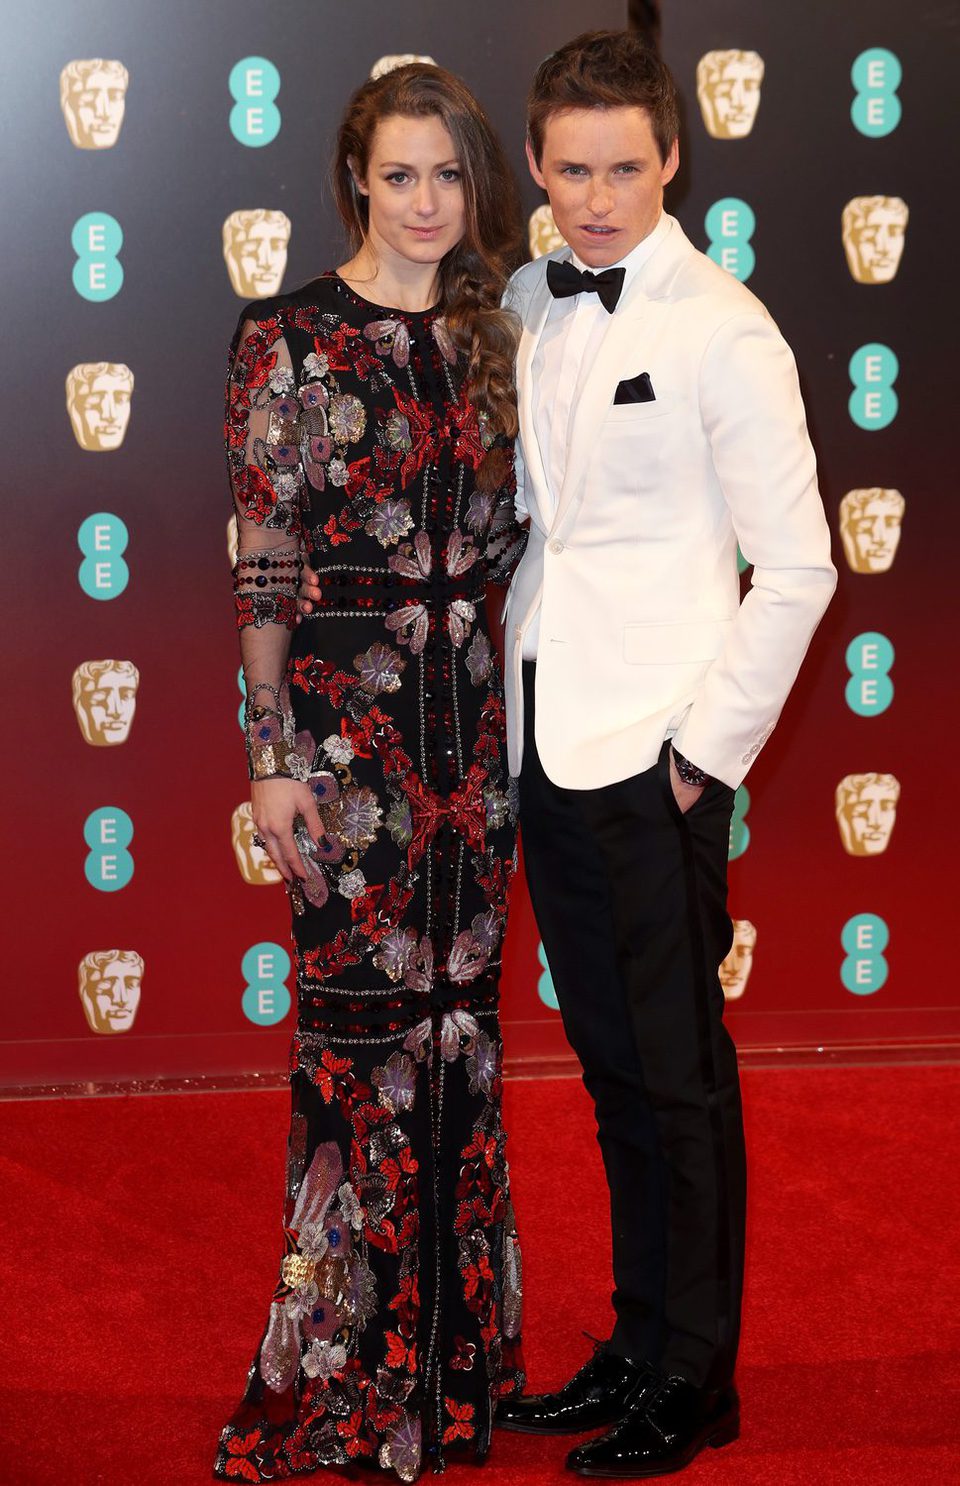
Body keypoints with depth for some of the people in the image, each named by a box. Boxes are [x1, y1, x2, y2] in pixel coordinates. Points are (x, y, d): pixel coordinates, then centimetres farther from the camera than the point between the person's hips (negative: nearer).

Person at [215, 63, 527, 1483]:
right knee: (364, 1023, -2)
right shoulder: (294, 338, -5)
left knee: (461, 1013, 10)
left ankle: (454, 1340, 23)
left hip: (472, 699, 5)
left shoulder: (489, 335, 10)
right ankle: (341, 1372, 10)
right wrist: (272, 759, -11)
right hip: (347, 700, -5)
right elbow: (263, 566, -7)